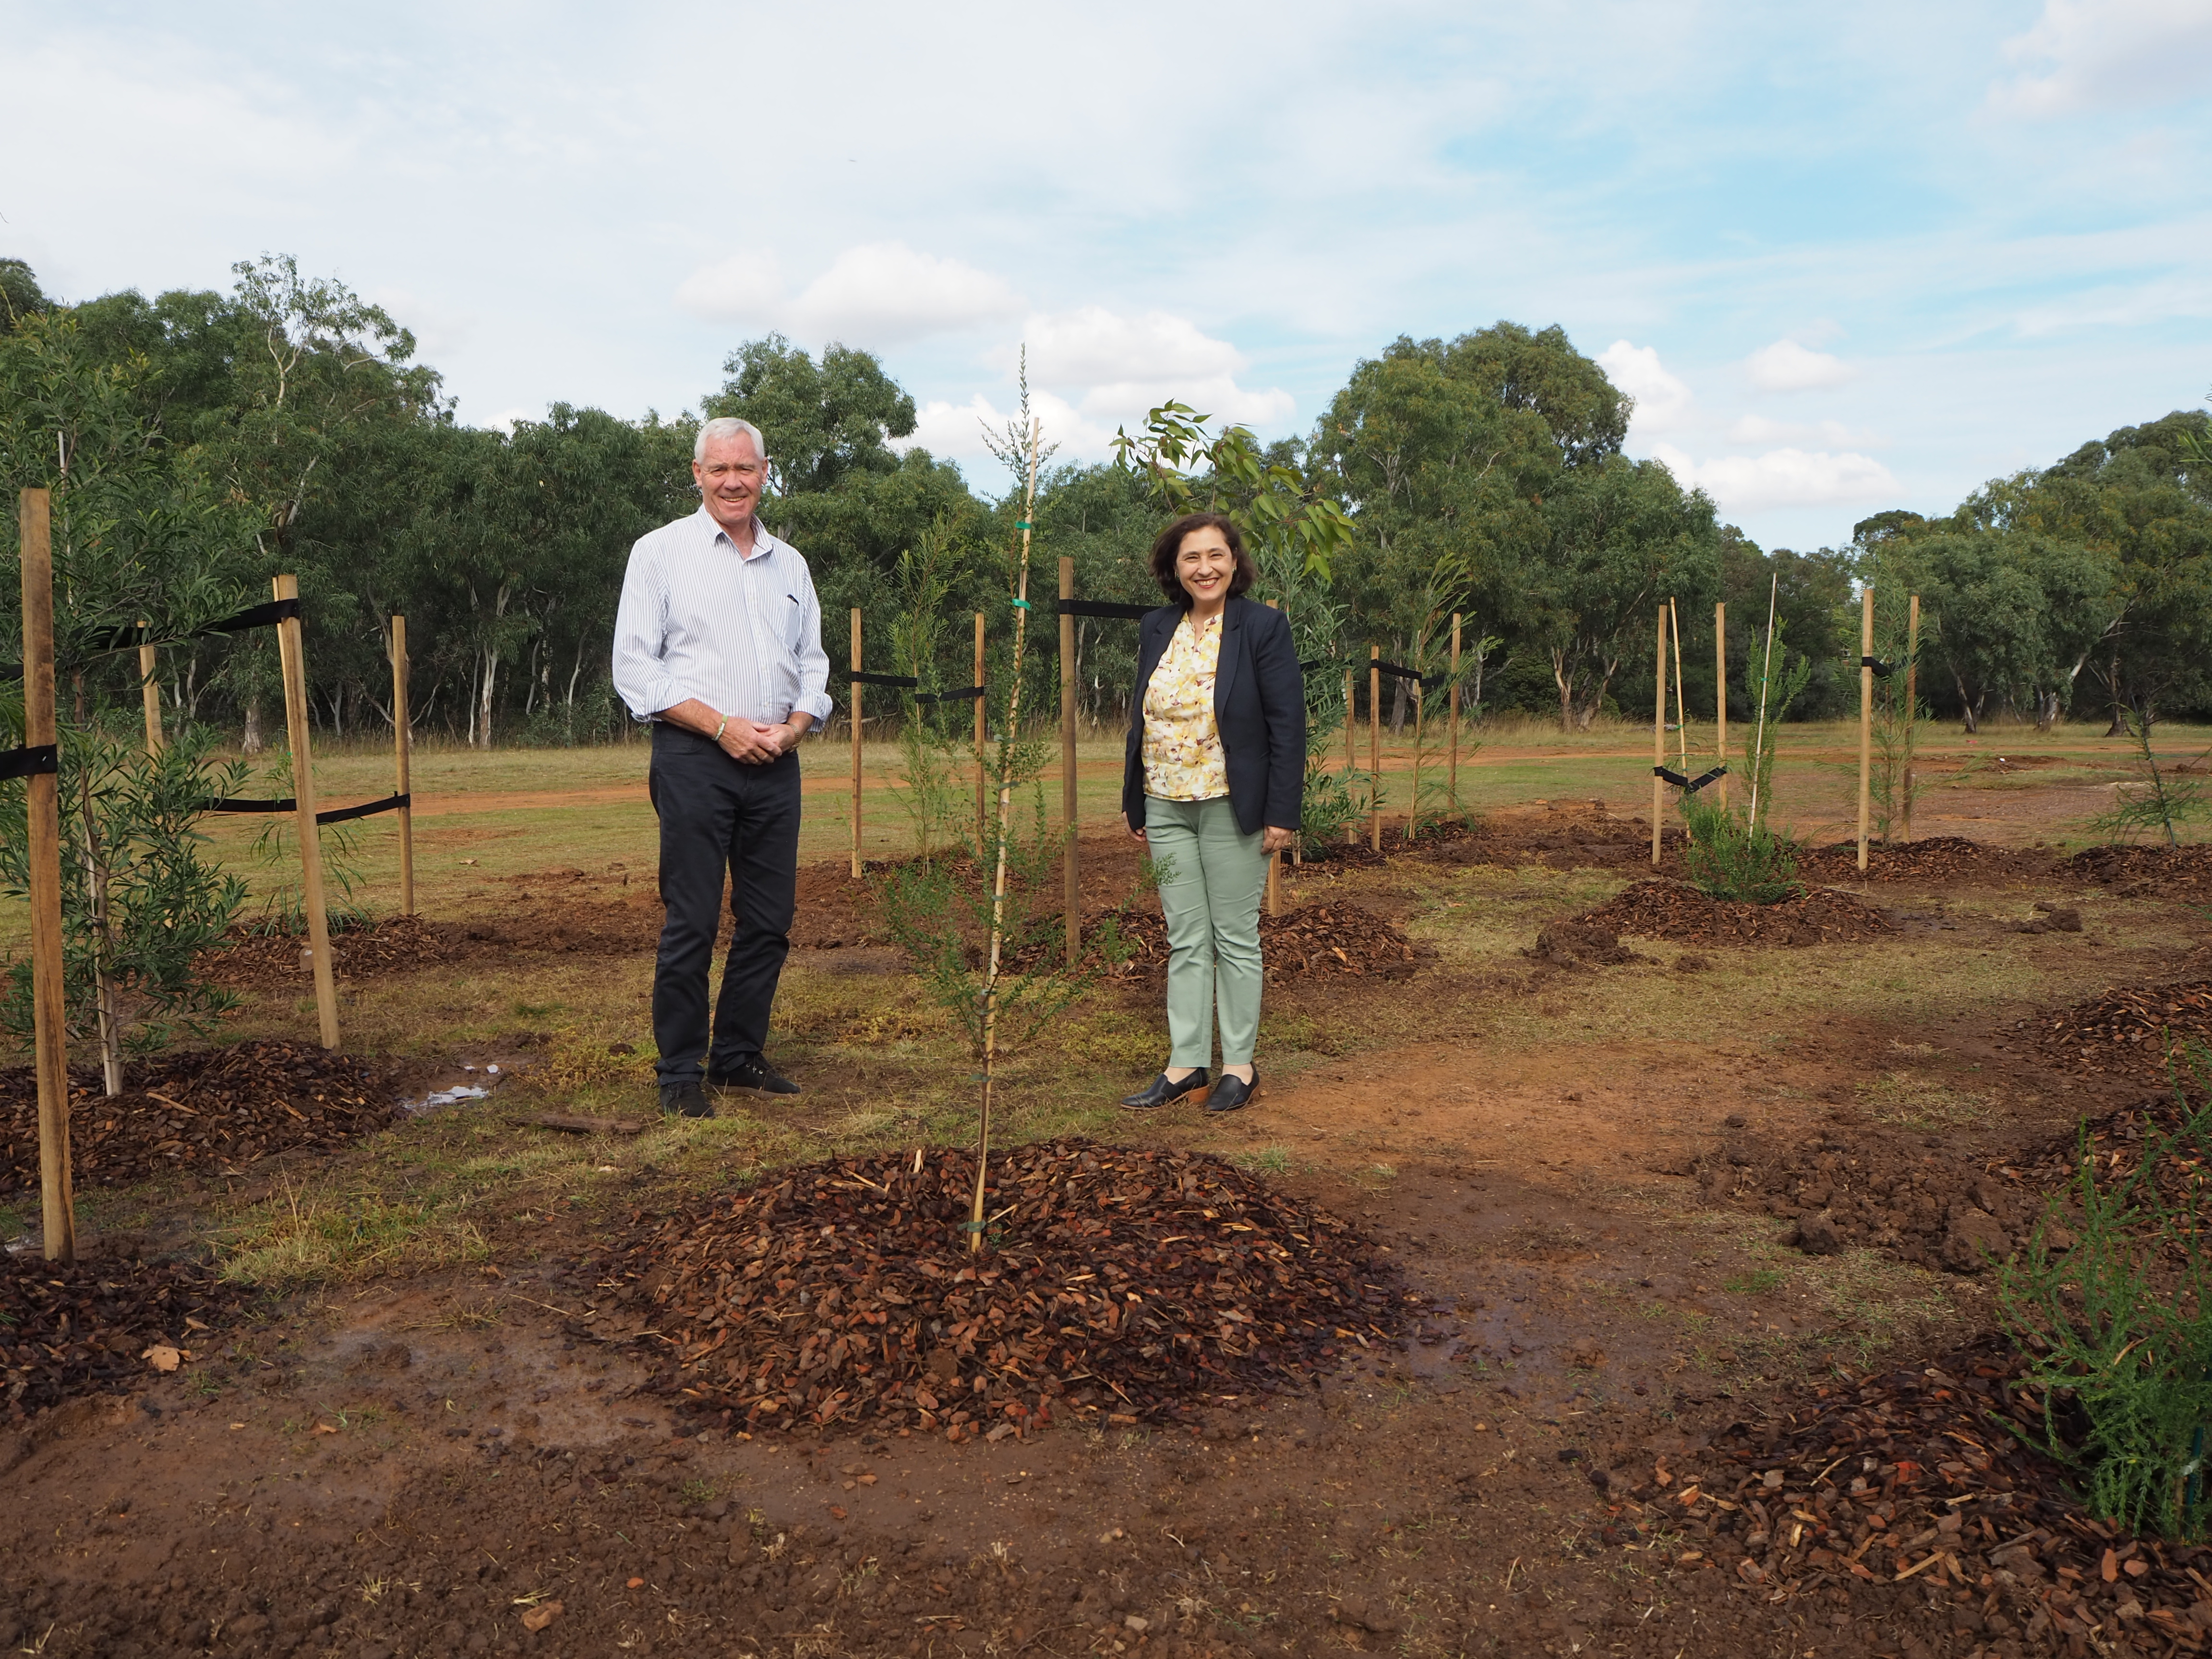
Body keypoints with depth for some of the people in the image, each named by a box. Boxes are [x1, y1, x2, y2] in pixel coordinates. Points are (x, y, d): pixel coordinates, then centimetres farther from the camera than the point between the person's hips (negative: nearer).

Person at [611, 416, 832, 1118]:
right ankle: (680, 1072, 8)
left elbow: (813, 664, 18)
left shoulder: (789, 564, 15)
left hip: (776, 764, 5)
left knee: (770, 919, 7)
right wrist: (723, 726, -13)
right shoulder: (660, 552, 2)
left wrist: (793, 726, -3)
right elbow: (634, 669, -4)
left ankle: (739, 1054, 21)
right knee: (691, 922, -4)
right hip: (694, 759, -5)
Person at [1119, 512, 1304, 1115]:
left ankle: (1239, 1066, 15)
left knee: (1235, 939, 4)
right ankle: (1186, 1064, 16)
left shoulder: (1263, 627, -6)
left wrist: (1282, 813, -13)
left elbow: (1288, 724, -9)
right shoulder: (1156, 629, 9)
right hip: (1166, 808, 5)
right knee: (1185, 941, 9)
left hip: (1231, 809, -5)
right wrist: (1135, 805, 13)